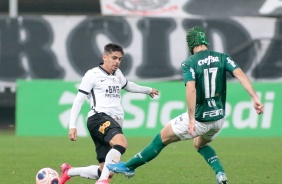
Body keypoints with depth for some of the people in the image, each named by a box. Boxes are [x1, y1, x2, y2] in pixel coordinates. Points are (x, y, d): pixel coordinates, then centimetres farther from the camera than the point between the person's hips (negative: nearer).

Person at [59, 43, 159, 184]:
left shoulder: (117, 74, 23)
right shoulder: (93, 75, 2)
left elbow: (128, 86, 46)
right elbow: (78, 100, -1)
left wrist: (148, 90, 61)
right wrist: (72, 126, -9)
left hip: (114, 123, 8)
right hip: (99, 118, -8)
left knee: (106, 171, -2)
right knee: (121, 142, -38)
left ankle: (69, 172, 20)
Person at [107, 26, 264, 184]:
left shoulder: (189, 63, -11)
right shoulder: (223, 58, 1)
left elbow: (191, 89, -25)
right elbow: (241, 75, -12)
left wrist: (191, 119, -27)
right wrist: (255, 98, -16)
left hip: (200, 118, -5)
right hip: (219, 118, 5)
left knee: (162, 138, 13)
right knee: (200, 144, 33)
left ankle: (128, 167, 24)